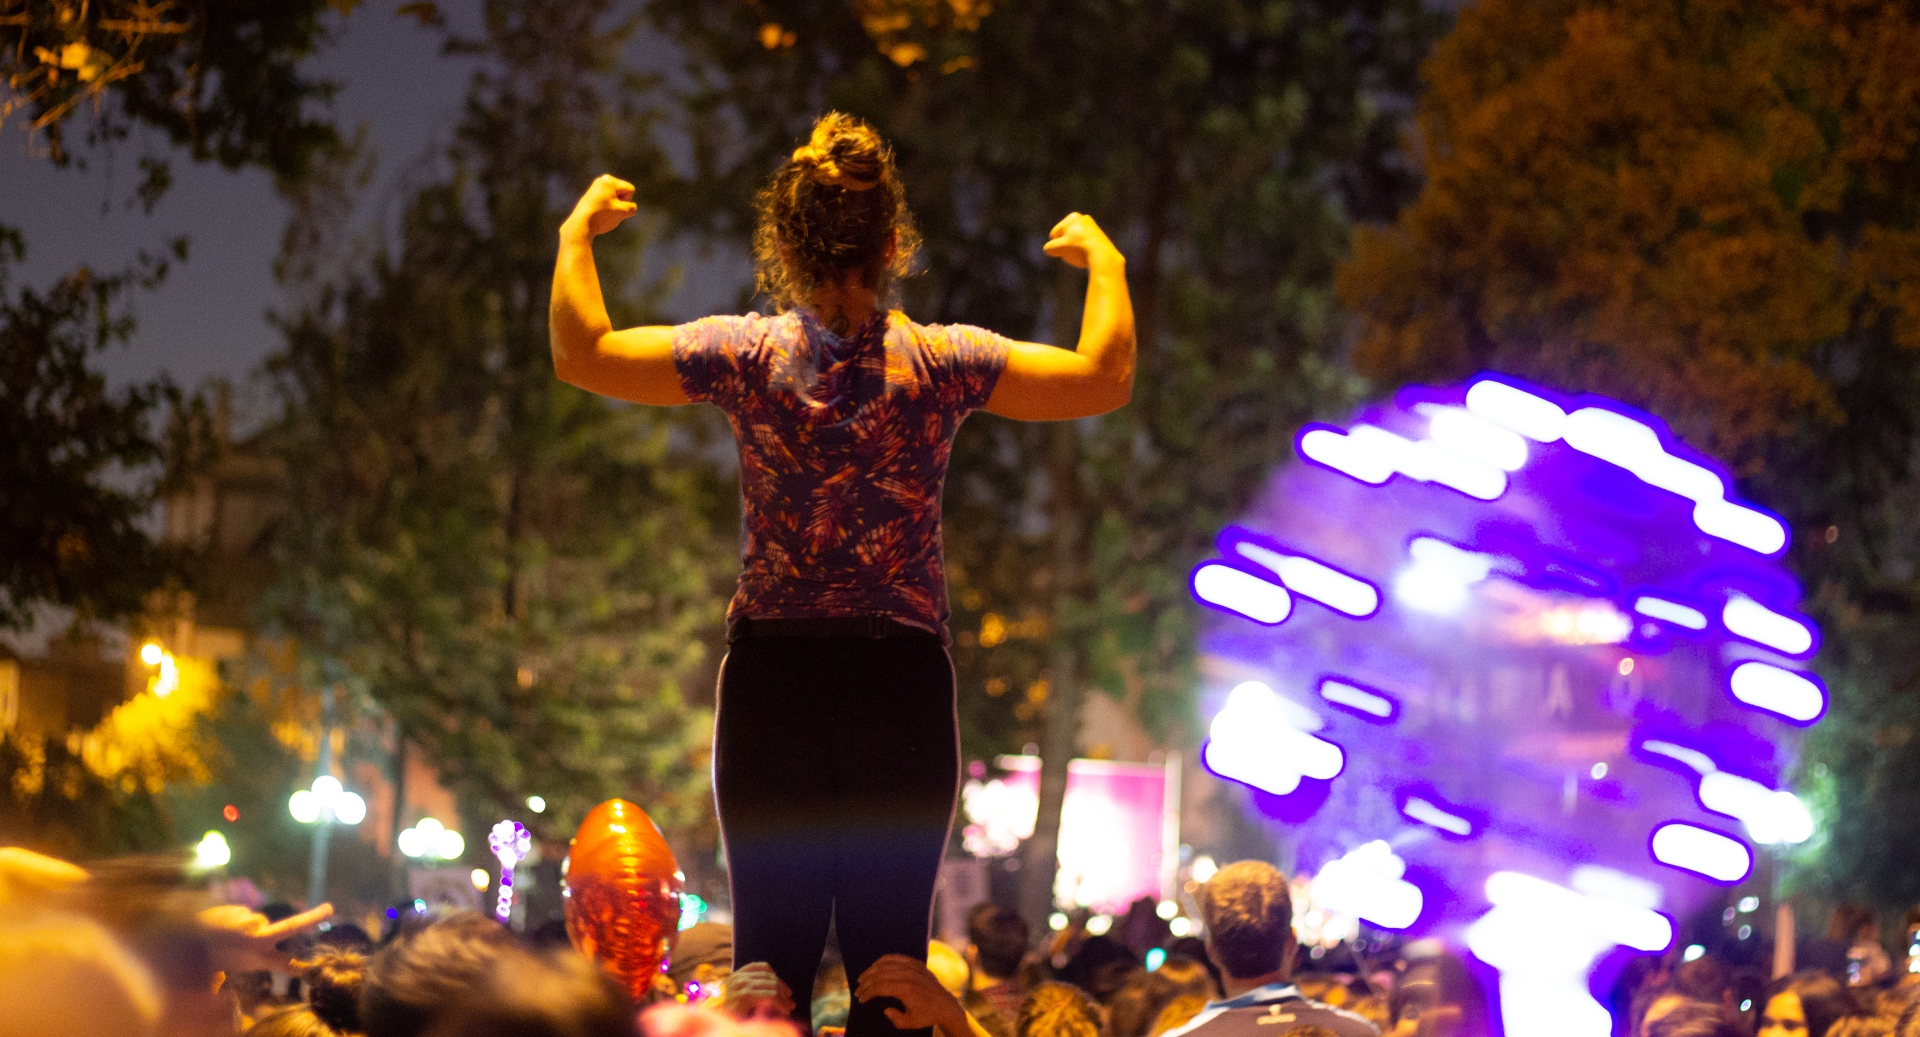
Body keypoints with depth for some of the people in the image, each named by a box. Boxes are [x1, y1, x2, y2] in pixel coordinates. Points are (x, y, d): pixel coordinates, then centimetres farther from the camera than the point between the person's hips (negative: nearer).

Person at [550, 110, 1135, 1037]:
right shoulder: (940, 363, -4)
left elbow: (581, 354, 0)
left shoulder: (745, 355, -2)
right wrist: (1105, 265, 12)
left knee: (770, 959, 5)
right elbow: (1104, 380, -4)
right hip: (902, 681, 0)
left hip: (771, 678, 1)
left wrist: (576, 236, 15)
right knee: (890, 961, 3)